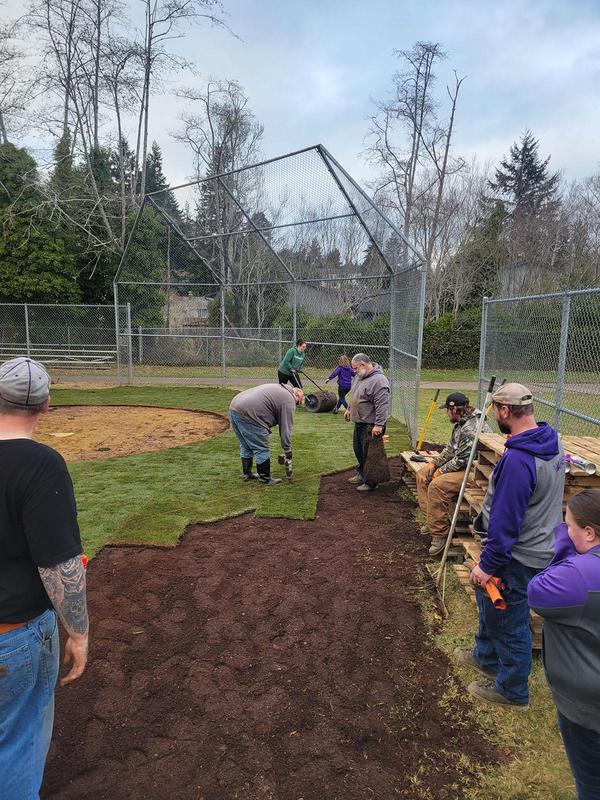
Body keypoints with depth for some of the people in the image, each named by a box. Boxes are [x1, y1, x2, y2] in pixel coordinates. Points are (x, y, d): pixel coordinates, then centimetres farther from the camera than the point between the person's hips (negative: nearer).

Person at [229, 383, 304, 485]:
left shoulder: (280, 388, 26)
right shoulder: (289, 401, -2)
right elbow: (286, 428, -4)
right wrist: (288, 452, 3)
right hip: (247, 414, -10)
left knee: (245, 446, 22)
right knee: (262, 449, 2)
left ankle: (247, 473, 33)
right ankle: (265, 478, 11)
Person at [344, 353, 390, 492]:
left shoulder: (378, 380, -22)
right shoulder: (360, 376, 9)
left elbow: (382, 405, -27)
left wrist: (379, 425, -29)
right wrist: (349, 409, 27)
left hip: (371, 425, -9)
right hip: (359, 422, 9)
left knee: (369, 454, -1)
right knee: (358, 450, 19)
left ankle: (371, 482, 11)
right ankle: (361, 474, 36)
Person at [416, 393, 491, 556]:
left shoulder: (471, 429, -24)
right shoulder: (460, 423, 10)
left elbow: (462, 460, -25)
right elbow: (451, 448, 18)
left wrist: (441, 471, -14)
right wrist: (434, 463, 6)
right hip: (461, 465, 12)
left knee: (437, 485, -31)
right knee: (422, 474, 10)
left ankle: (440, 534, -19)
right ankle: (433, 519, 12)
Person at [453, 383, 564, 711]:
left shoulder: (517, 460, -32)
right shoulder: (552, 443, -1)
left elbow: (506, 521, -28)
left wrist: (488, 564, -18)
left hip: (517, 557, -9)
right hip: (539, 545, 9)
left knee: (509, 623, 11)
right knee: (490, 603, 27)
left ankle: (511, 690, 32)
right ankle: (486, 656, 48)